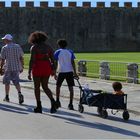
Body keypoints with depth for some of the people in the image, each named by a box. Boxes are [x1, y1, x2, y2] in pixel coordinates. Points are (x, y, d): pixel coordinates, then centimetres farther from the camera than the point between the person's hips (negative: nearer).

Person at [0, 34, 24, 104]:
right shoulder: (18, 46, 3)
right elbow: (21, 58, 6)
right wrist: (22, 67, 13)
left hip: (8, 67, -3)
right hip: (17, 67, 3)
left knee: (7, 82, 12)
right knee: (16, 82, 9)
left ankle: (7, 97, 19)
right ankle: (19, 94, -14)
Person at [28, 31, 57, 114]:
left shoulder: (34, 47, -6)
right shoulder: (48, 46, 8)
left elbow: (32, 60, -13)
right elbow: (52, 59, 5)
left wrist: (29, 72, -11)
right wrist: (53, 70, 13)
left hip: (37, 67, -4)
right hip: (47, 67, 4)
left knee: (37, 87, 10)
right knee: (45, 87, 12)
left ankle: (39, 107, 12)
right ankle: (53, 101, -13)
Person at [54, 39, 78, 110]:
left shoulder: (57, 52, 3)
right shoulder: (70, 52, 9)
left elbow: (55, 63, -2)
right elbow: (72, 62, 2)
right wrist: (75, 73, 2)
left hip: (61, 72, -2)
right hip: (70, 71, 2)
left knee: (58, 86, 17)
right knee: (71, 88, 1)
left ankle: (57, 101, 20)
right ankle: (70, 104, -4)